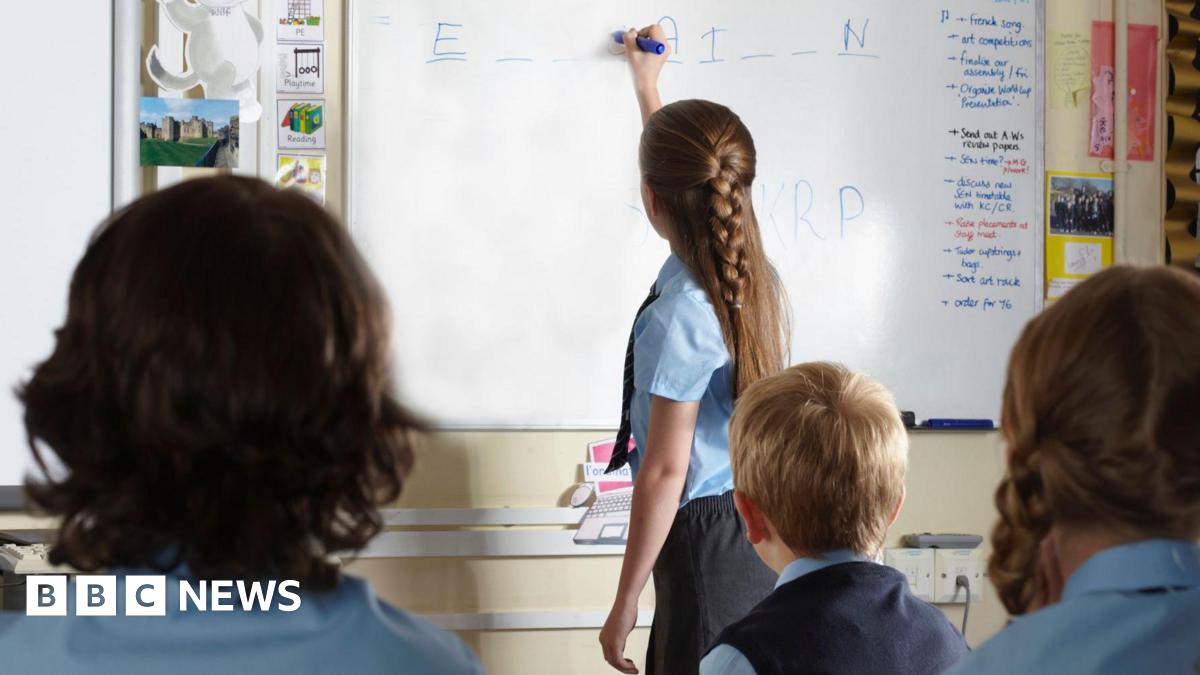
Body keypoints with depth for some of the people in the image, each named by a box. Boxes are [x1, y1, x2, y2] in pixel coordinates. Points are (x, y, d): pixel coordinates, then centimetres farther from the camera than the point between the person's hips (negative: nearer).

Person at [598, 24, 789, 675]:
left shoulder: (677, 317, -19)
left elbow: (665, 471, -17)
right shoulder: (748, 273, 4)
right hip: (759, 530, 8)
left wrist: (624, 604, -10)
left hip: (704, 541, -8)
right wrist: (646, 83, 40)